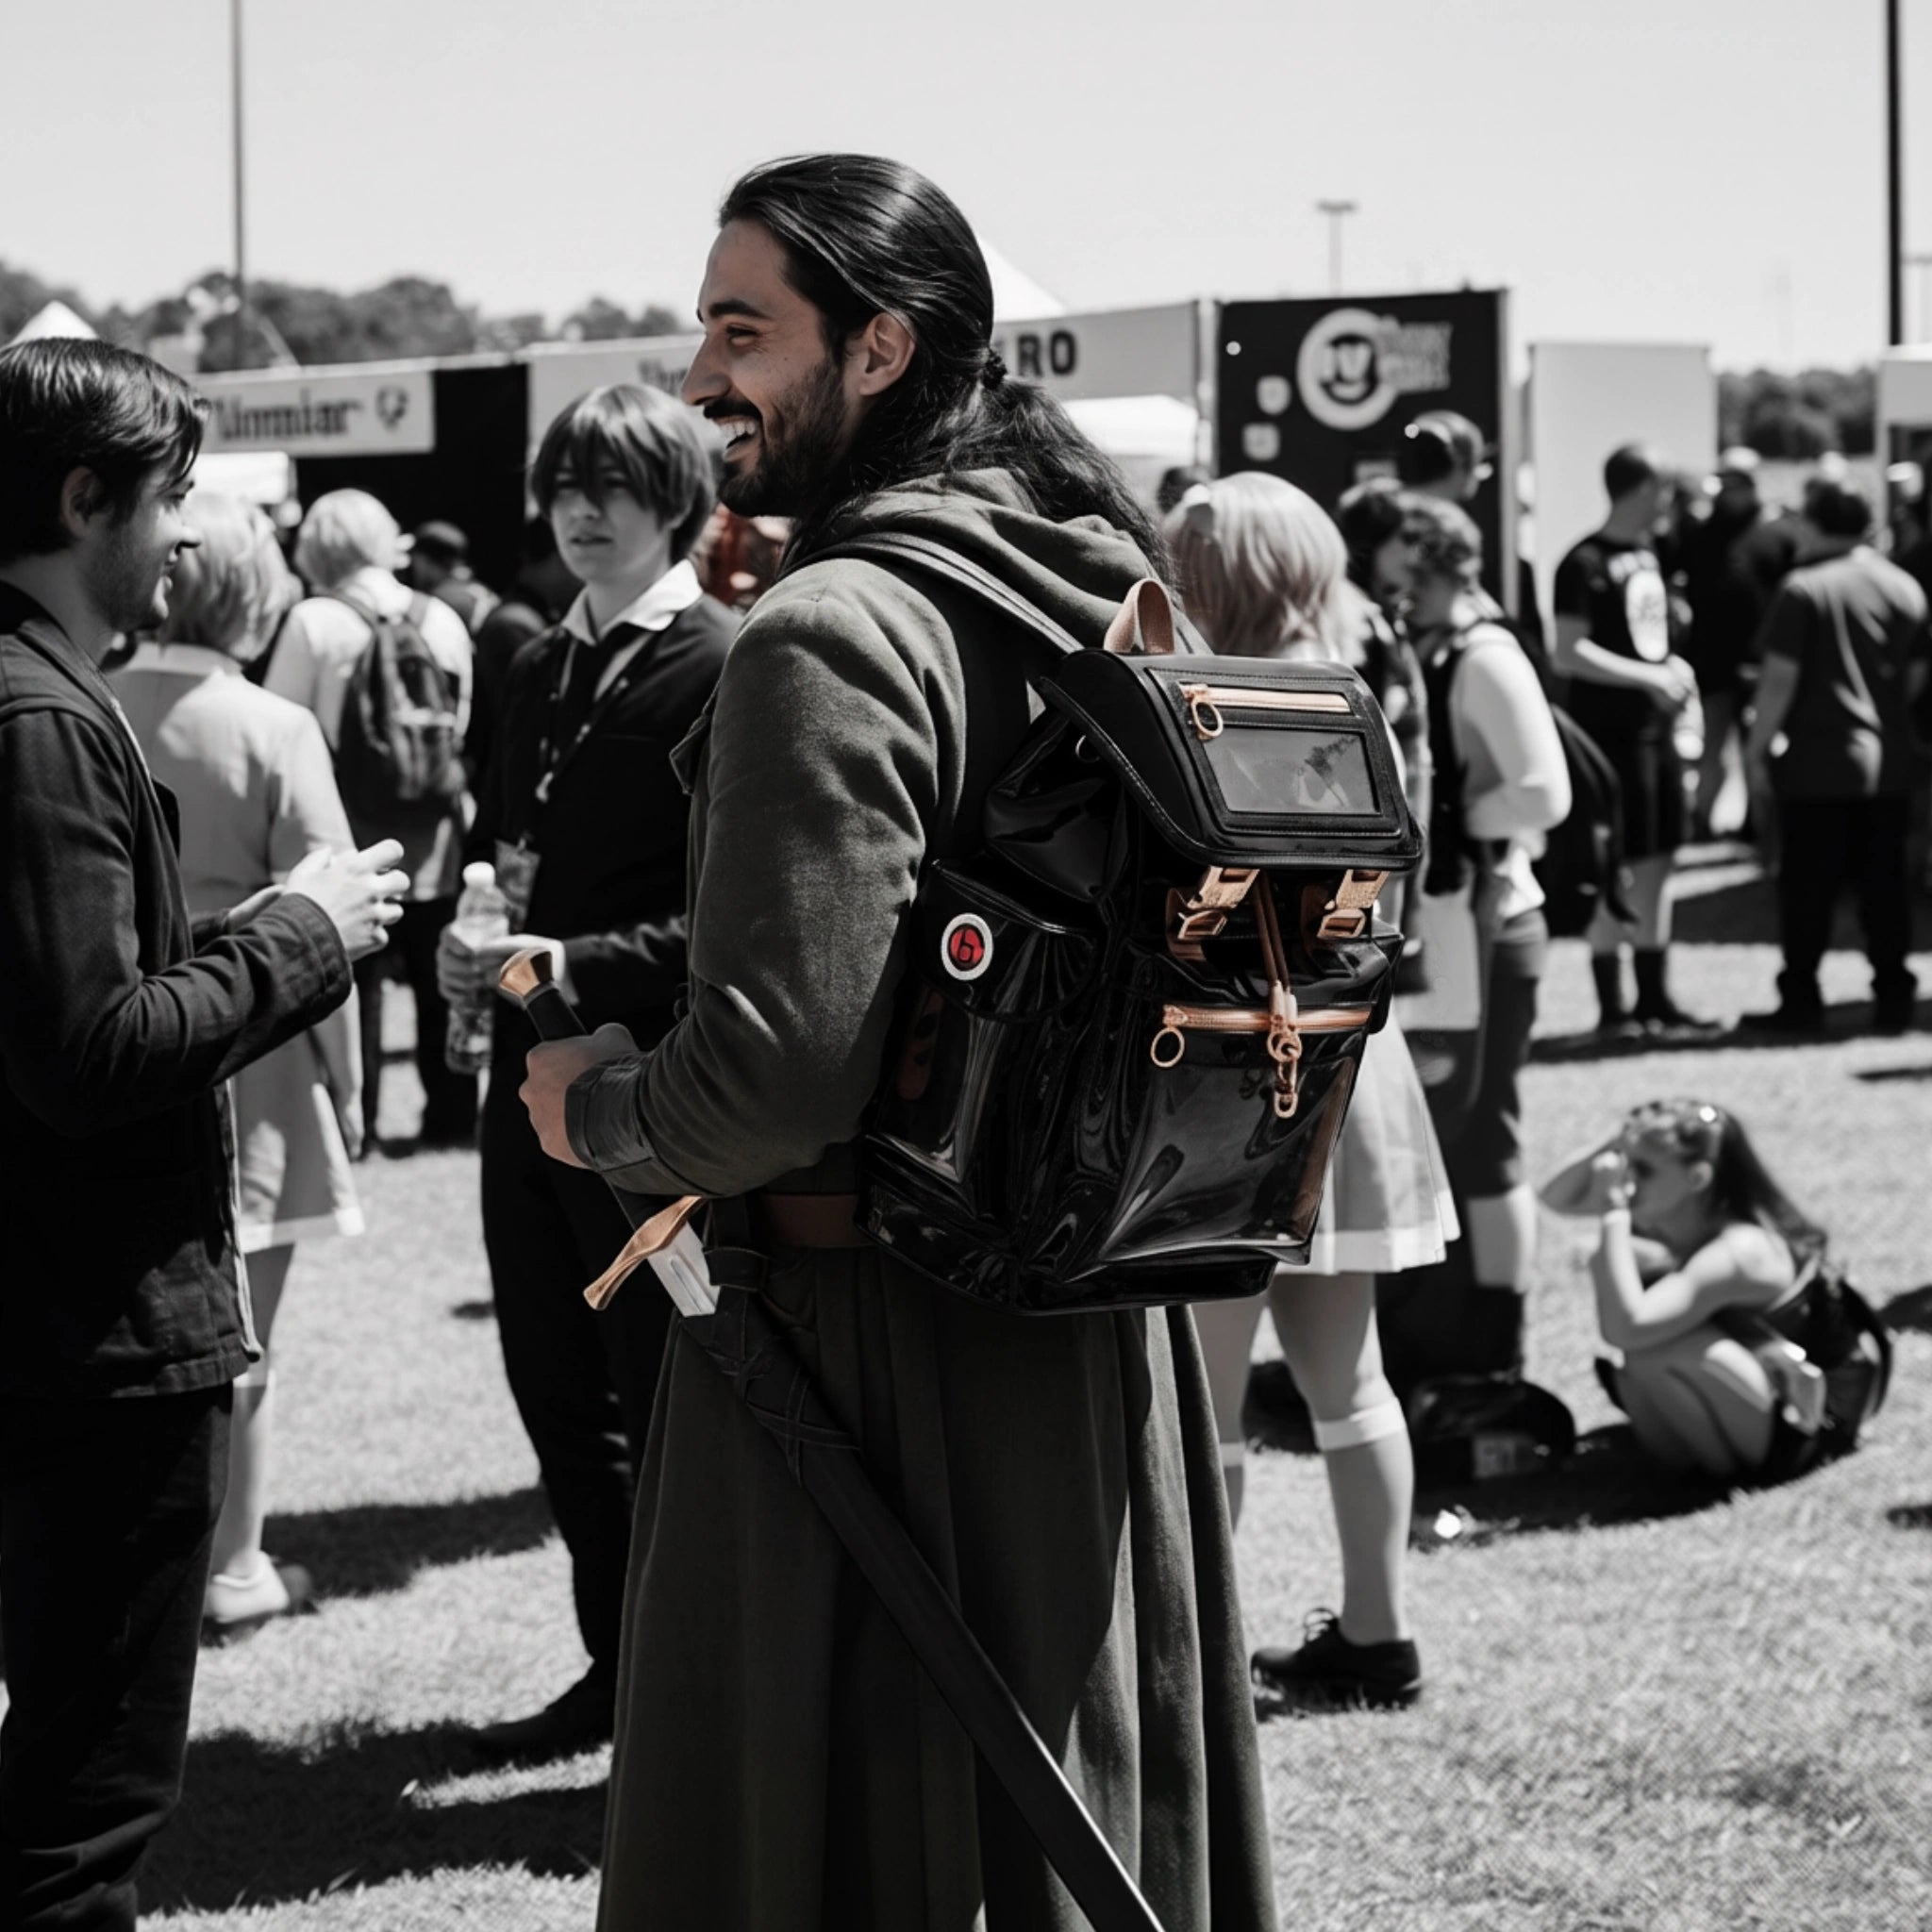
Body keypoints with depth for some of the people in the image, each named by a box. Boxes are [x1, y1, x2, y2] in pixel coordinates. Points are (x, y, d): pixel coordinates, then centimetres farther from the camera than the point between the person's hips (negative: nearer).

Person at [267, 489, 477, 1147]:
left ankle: (355, 1120, 6)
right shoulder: (443, 621, 0)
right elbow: (462, 725, 5)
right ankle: (451, 1113, 19)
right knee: (437, 982, 13)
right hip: (431, 842, 3)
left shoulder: (314, 622, -11)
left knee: (355, 981, 4)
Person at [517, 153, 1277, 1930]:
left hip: (865, 1329, -9)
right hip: (1094, 1325, 9)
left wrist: (597, 1110, -6)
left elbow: (774, 1076, -25)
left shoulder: (834, 636, -19)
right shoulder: (1104, 588, 8)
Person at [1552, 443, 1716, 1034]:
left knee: (1659, 859, 11)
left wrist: (1674, 669, 5)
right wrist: (1650, 677, -19)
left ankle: (1654, 996, 19)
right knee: (1617, 868, -5)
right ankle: (1611, 1004, 1)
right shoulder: (1587, 562, -13)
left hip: (1656, 726, 8)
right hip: (1610, 733, -8)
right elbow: (1569, 653, -19)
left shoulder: (1647, 552, 14)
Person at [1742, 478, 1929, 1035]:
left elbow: (1780, 679, -13)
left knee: (1808, 885, 2)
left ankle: (1801, 999, 4)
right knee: (1885, 884, 10)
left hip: (1817, 760, -5)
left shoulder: (1803, 590, -10)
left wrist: (1756, 747, -6)